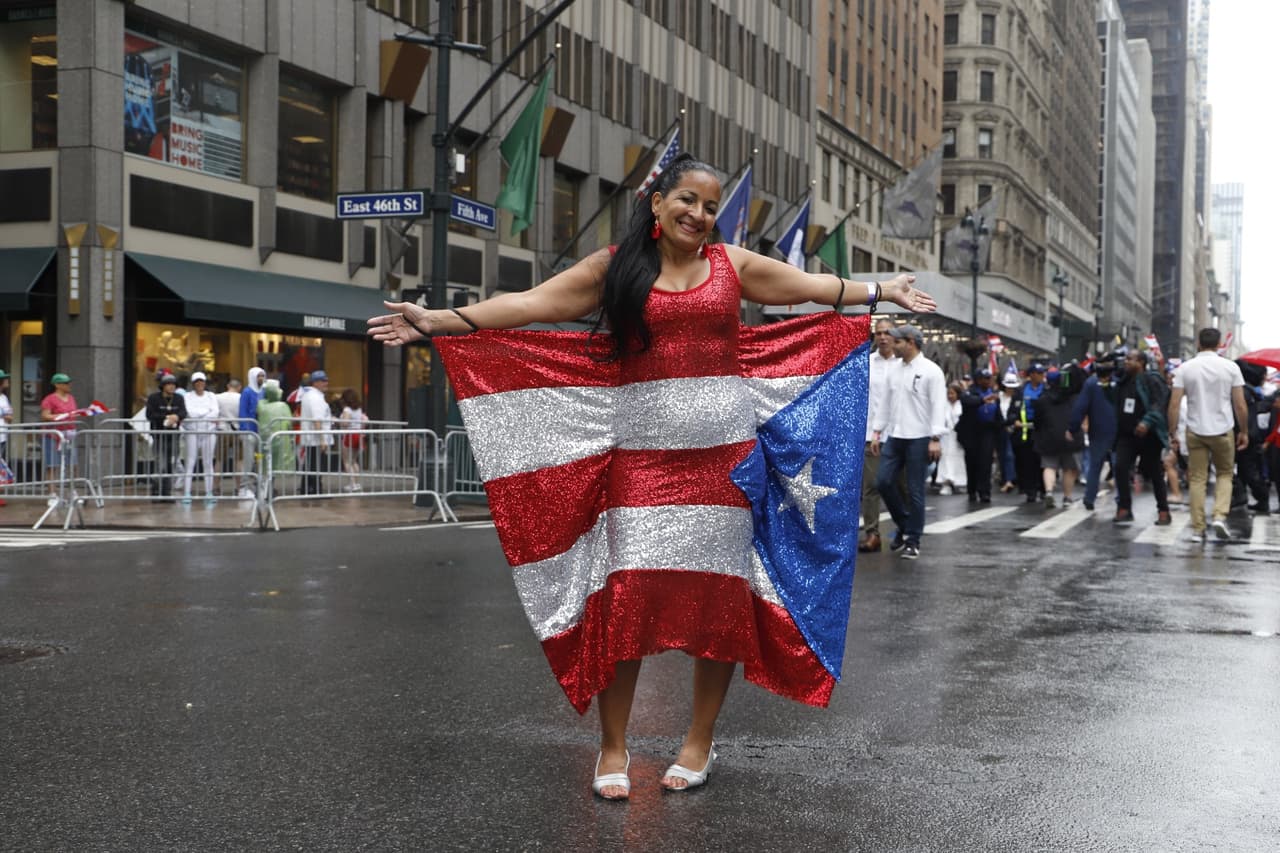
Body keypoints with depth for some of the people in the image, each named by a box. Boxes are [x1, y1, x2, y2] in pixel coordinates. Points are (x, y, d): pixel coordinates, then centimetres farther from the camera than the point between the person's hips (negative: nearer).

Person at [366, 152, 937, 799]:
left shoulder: (733, 263, 12)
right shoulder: (614, 266, 6)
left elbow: (815, 286, 20)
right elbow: (529, 303, 1)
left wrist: (883, 291, 18)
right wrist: (440, 320, -7)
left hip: (724, 443, 2)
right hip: (642, 444, -2)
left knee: (720, 590, 2)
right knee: (627, 586, -8)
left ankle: (700, 741, 16)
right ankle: (613, 748, 4)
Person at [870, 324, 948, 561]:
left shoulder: (930, 371, -7)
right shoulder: (895, 371, 14)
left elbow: (938, 406, -12)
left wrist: (935, 438, -18)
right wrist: (877, 431, 13)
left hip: (918, 438, -6)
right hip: (894, 436, 6)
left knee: (915, 490, -1)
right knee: (883, 481, 0)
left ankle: (913, 540, 9)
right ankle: (904, 524, 21)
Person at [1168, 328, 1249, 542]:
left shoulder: (1185, 368, -3)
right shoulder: (1230, 367, -4)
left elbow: (1174, 405, -6)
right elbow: (1240, 406, -4)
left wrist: (1173, 433, 2)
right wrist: (1244, 432, 8)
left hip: (1195, 431, 1)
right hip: (1223, 430, -1)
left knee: (1197, 479, 7)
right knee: (1225, 474, 17)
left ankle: (1198, 529, 8)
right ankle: (1220, 516, -2)